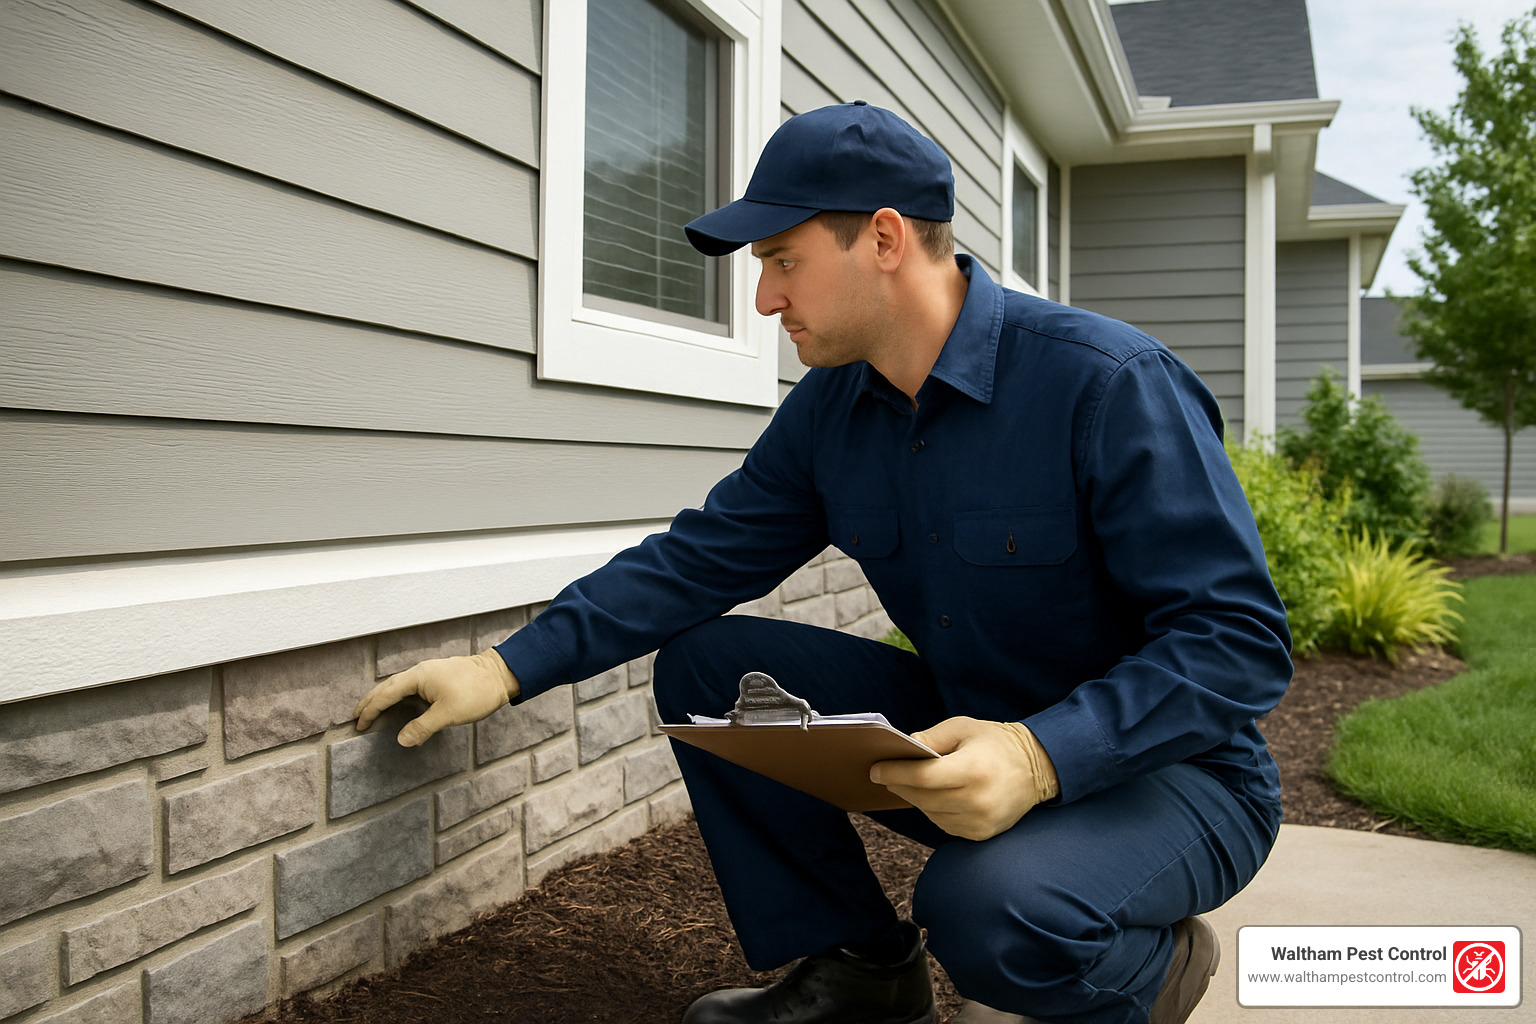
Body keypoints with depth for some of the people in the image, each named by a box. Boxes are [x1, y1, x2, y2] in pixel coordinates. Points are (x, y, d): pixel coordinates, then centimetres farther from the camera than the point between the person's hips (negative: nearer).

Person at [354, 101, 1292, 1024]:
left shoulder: (1110, 385, -23)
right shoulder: (830, 407, -1)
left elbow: (1240, 638, -24)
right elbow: (704, 557, 2)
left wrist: (1041, 756, -37)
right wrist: (511, 667, -7)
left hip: (1170, 771, -6)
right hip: (968, 739, 7)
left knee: (991, 904, -37)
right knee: (707, 664, -3)